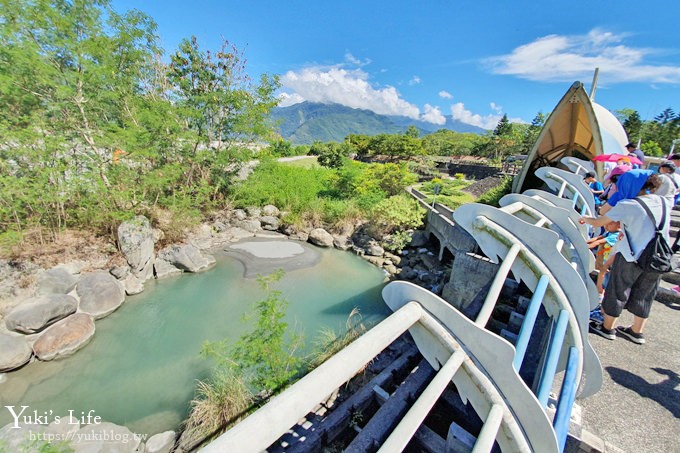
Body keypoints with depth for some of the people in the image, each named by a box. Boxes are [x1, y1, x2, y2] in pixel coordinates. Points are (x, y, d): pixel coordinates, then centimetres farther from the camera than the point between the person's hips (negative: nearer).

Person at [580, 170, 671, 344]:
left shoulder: (627, 205, -17)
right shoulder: (665, 202, 4)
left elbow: (598, 222, -11)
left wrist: (585, 219, 8)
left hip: (631, 257, -6)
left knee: (617, 292, 9)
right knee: (643, 296, 18)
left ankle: (608, 328, 23)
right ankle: (637, 332, 32)